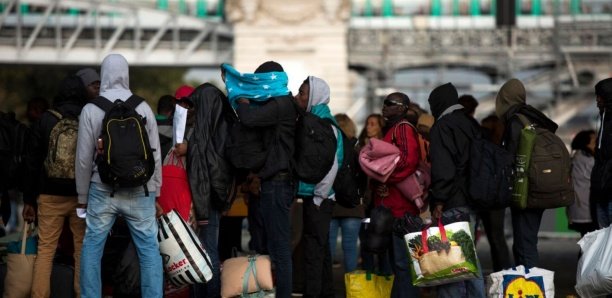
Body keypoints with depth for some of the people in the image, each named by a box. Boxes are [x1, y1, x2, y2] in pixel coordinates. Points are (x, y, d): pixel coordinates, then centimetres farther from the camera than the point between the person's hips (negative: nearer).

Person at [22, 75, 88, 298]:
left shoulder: (45, 121, 2)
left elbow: (32, 162, 5)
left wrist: (29, 199, 10)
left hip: (50, 196, 1)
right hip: (82, 196, -1)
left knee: (45, 250, 3)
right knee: (83, 249, 4)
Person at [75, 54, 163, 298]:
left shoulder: (91, 109, -4)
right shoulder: (143, 107, -3)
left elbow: (84, 158, -1)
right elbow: (155, 155, 2)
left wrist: (83, 195, 11)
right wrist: (155, 191, 13)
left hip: (102, 191, 0)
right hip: (139, 192, 0)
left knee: (92, 248, 10)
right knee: (149, 249, 4)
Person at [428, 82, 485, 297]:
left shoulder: (442, 128, -9)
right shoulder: (472, 125, 16)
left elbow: (442, 169, -18)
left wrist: (438, 201, -16)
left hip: (452, 204, -8)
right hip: (473, 199, 8)